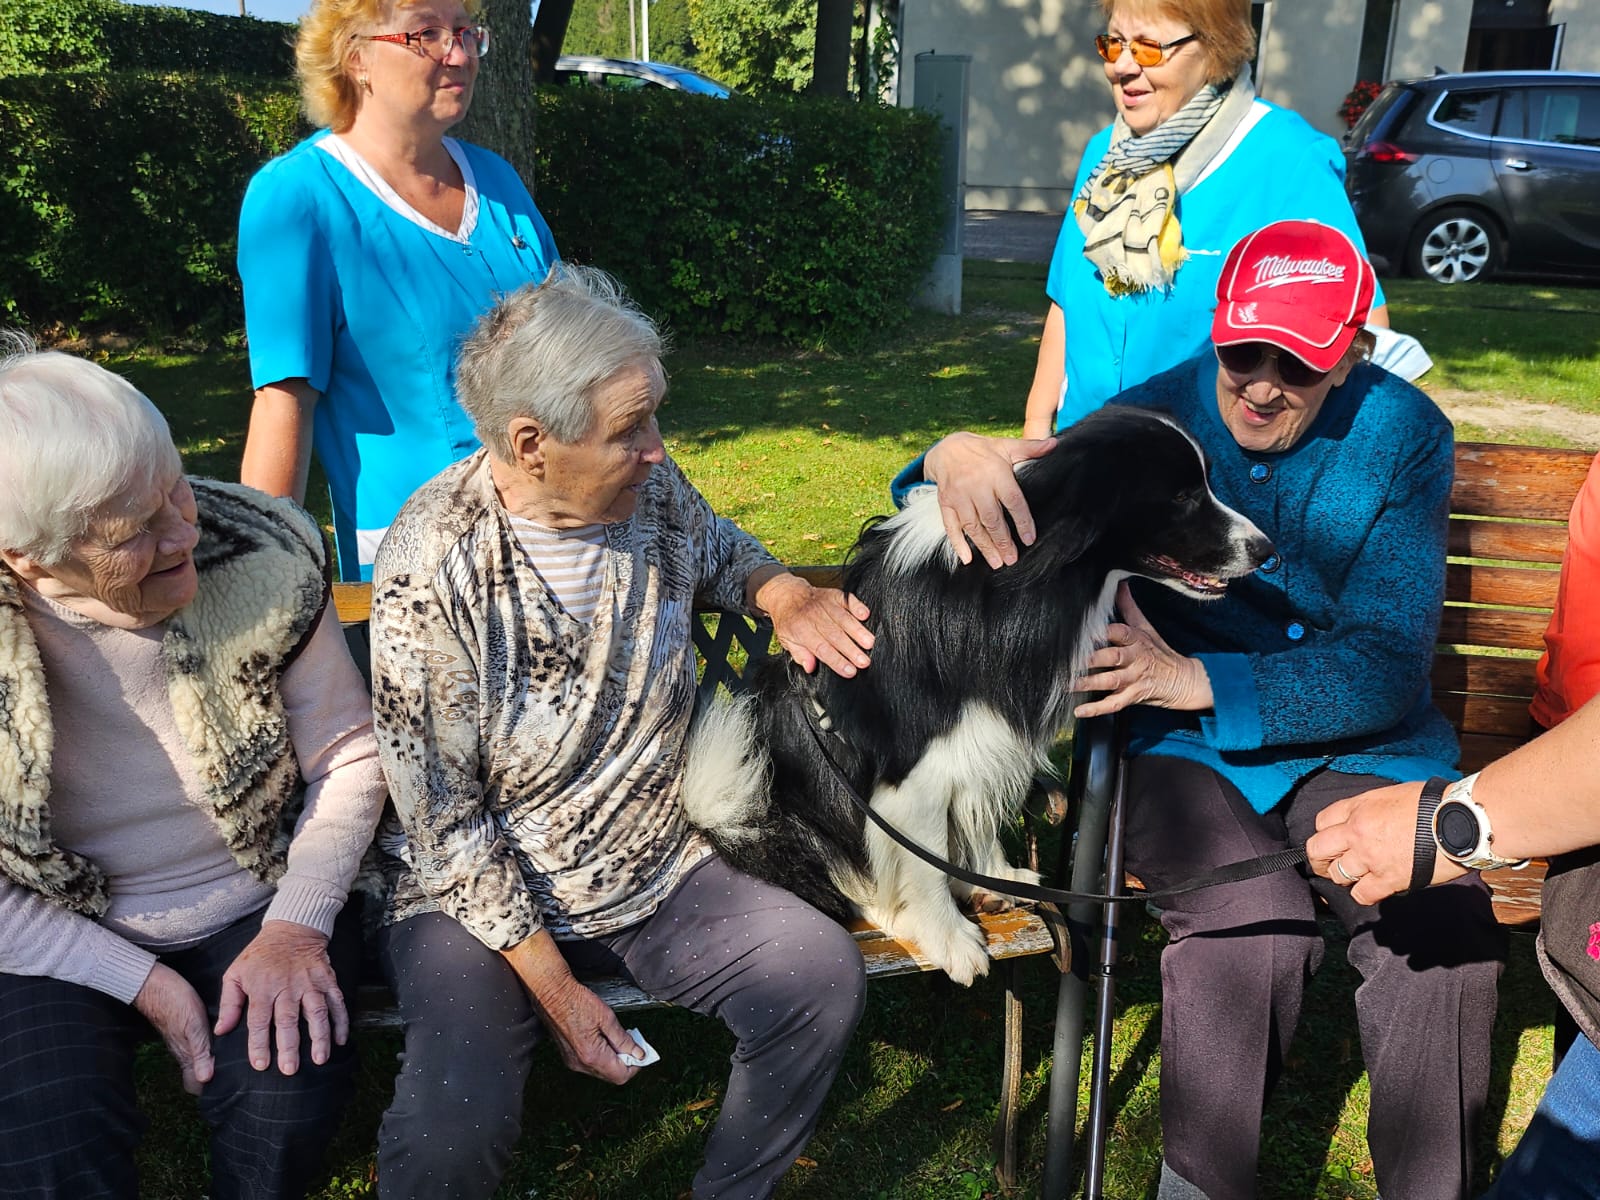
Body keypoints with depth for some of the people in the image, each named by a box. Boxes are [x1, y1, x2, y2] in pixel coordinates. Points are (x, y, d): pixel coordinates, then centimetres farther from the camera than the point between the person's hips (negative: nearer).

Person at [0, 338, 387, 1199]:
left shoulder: (263, 560, -18)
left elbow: (350, 758, -6)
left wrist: (295, 926, -17)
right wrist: (142, 983, -14)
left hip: (257, 909, 1)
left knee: (286, 1110, -23)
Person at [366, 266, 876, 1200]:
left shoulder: (654, 489, -7)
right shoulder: (431, 570, -21)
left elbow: (719, 551, 18)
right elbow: (446, 824, -15)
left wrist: (784, 594, -6)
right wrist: (555, 989, -15)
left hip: (656, 870, 5)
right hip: (480, 895, -4)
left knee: (824, 974, -17)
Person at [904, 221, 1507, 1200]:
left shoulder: (1403, 433, -3)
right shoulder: (1157, 413, -3)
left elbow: (1386, 664, -9)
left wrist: (1193, 679, -21)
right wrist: (963, 453, -23)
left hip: (1352, 737, 2)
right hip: (1178, 746, -1)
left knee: (1453, 929, -23)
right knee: (1253, 922, -28)